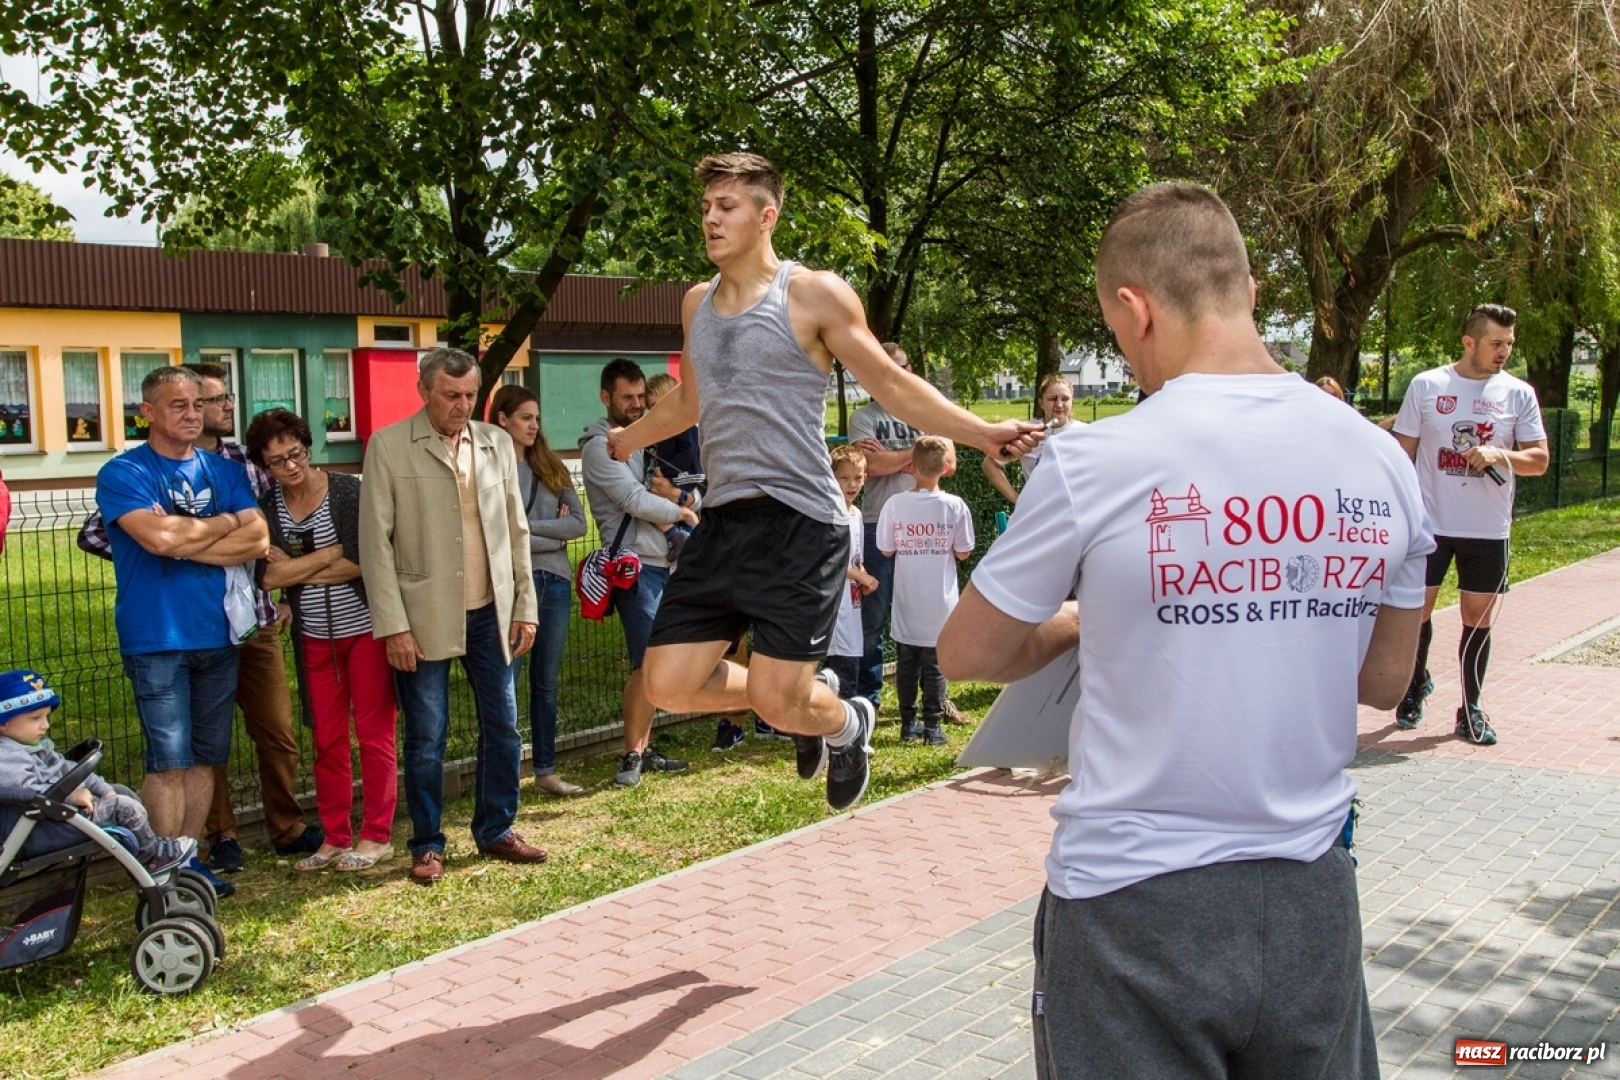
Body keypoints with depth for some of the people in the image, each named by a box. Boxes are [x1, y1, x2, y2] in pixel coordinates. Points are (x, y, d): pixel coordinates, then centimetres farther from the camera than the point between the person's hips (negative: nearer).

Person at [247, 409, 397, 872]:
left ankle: (376, 836, 12)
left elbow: (364, 563, -16)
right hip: (315, 637, 4)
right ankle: (335, 837, 21)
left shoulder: (349, 491, -10)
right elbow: (268, 576, -9)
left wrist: (296, 569, -10)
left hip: (366, 628, -4)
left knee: (373, 733, 2)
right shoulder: (266, 509, 2)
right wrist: (332, 553, -13)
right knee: (328, 739, 9)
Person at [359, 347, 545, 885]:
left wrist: (525, 607, 6)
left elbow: (516, 531, 11)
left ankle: (495, 830, 25)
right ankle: (427, 845, 19)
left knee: (503, 729, 8)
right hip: (424, 619, -3)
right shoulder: (389, 446, -4)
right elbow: (375, 541, -6)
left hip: (490, 614, 4)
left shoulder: (496, 444, 7)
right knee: (426, 739, 4)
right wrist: (393, 626, -10)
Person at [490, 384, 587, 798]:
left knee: (546, 682, 12)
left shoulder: (551, 467, 12)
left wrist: (530, 527, -8)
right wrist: (553, 532, -4)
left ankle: (545, 771, 20)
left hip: (554, 583, 5)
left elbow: (578, 523, 3)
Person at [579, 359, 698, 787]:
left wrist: (676, 494, -9)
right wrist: (682, 512, -1)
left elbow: (699, 500, 14)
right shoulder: (600, 445, -5)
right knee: (649, 663, -11)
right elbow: (634, 500, -16)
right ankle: (631, 756, -3)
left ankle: (644, 749, 17)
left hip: (664, 563, 8)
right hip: (635, 566, -8)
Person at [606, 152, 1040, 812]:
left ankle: (847, 725, 30)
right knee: (669, 687, 1)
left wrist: (982, 433, -13)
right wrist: (628, 439, 46)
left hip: (799, 524, -6)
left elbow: (892, 385, -2)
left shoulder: (814, 294, -4)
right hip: (721, 523, 6)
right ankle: (802, 706, 29)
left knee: (776, 701, -9)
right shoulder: (696, 303, 15)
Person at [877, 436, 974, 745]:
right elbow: (962, 553, -4)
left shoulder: (895, 504, -9)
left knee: (906, 664, 12)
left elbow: (886, 549, -2)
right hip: (940, 603, -1)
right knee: (934, 666, 7)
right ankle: (932, 727, 10)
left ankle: (908, 724, 19)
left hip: (907, 603, 1)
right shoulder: (955, 506, -11)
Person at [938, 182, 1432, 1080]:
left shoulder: (1091, 464, -16)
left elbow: (966, 656, -3)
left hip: (1134, 899, -4)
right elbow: (1384, 680, 10)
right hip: (1312, 902, 4)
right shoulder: (1382, 465, -3)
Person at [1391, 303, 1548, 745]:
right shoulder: (1426, 385, -1)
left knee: (1478, 620, 6)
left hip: (1488, 529, 1)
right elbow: (1402, 452, 3)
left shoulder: (1519, 393, 2)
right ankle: (1416, 684, 30)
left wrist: (1499, 454, -18)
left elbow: (1540, 460, 2)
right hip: (1429, 524, -1)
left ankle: (1470, 712, 18)